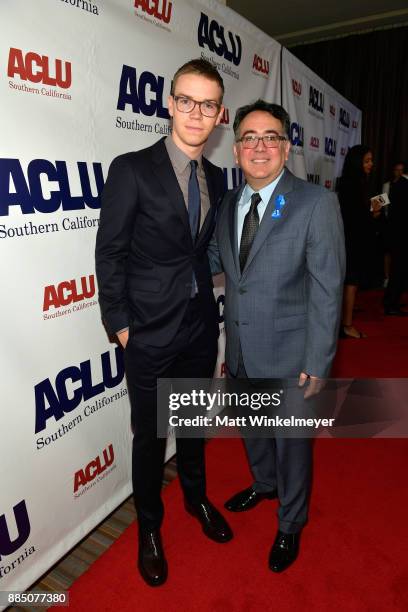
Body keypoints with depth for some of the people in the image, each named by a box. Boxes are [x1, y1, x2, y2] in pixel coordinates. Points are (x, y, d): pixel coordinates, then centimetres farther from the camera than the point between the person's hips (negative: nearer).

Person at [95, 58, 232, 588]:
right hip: (150, 332, -5)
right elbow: (110, 254, -11)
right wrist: (120, 324, -10)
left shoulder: (216, 178, 6)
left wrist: (210, 301, 7)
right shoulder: (131, 170, -12)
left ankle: (197, 497, 49)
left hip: (201, 326, 5)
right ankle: (149, 524, 39)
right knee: (149, 434, 12)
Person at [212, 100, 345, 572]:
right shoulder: (227, 204, 3)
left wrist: (317, 364, -16)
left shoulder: (316, 203, -14)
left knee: (292, 442, 15)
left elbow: (327, 290, -16)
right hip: (240, 351, 6)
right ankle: (264, 483, 57)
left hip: (288, 355, -5)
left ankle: (290, 524, 43)